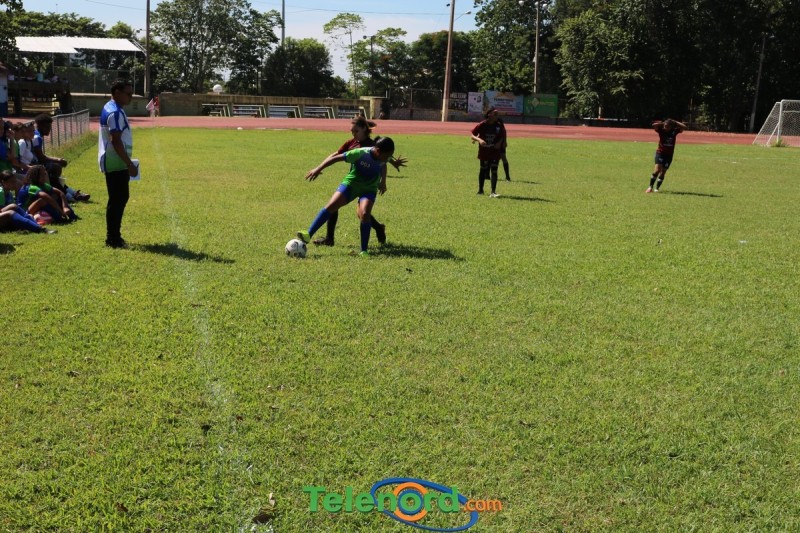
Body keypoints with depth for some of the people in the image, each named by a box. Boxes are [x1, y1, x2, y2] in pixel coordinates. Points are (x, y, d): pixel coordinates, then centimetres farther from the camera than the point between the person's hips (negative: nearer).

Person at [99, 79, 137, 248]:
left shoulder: (112, 109, 15)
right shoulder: (115, 112, -17)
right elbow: (116, 141, -23)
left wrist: (127, 163, 22)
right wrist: (129, 164, -22)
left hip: (115, 163, 11)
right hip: (116, 163, -11)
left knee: (121, 198, 15)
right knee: (117, 200, -5)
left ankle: (114, 236, 22)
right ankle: (113, 239, 1)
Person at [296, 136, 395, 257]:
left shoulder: (384, 157, -13)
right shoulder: (360, 153, -27)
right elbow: (335, 157, -22)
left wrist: (383, 181, 21)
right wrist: (318, 169, -23)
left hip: (369, 189, 2)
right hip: (351, 184, -2)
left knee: (364, 213, -23)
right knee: (331, 206, -19)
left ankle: (364, 250, -13)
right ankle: (308, 234, -17)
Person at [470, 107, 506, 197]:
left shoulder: (499, 125, -1)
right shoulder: (482, 125, -10)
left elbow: (502, 136, 13)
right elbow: (472, 135, -8)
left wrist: (499, 142, -8)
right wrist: (479, 139, -27)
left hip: (495, 152, 1)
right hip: (484, 152, -1)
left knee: (494, 171, -7)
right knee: (483, 170, 11)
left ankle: (493, 192, -10)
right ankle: (480, 190, 27)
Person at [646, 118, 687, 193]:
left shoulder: (674, 131, -1)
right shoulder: (661, 130, -7)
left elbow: (684, 127, -9)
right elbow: (654, 125, -23)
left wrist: (675, 122, -7)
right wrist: (662, 123, -12)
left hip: (669, 155, 2)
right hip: (660, 153, -2)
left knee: (663, 172, 2)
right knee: (657, 169, -18)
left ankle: (656, 188, 8)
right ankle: (650, 187, -12)